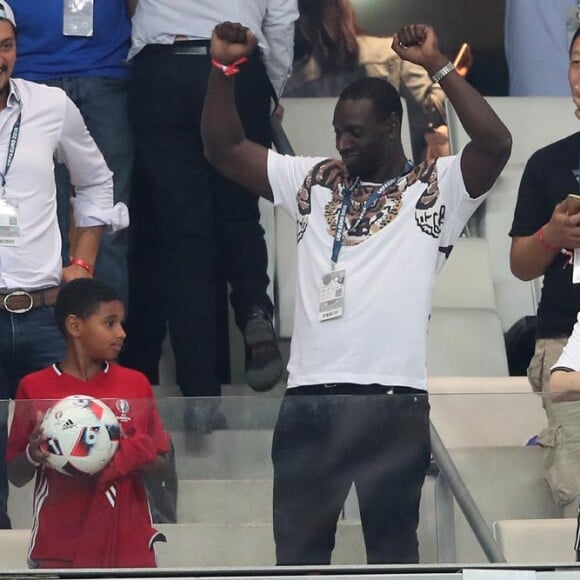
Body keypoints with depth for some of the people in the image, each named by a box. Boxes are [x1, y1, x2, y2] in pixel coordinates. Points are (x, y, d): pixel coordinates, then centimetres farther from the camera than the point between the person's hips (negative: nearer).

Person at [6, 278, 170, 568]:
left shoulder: (135, 384, 8)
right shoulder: (35, 388, 2)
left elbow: (161, 465, 11)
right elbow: (16, 476, 6)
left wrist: (136, 457, -10)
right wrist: (34, 454, -15)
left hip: (130, 543, 2)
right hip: (60, 545, -2)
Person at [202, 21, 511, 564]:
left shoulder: (433, 188, 4)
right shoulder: (314, 183, 17)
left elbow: (496, 144, -14)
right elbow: (224, 148, 17)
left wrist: (437, 66, -16)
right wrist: (224, 66, 4)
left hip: (394, 401, -4)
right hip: (308, 398, 4)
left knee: (392, 547, 3)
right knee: (297, 547, 7)